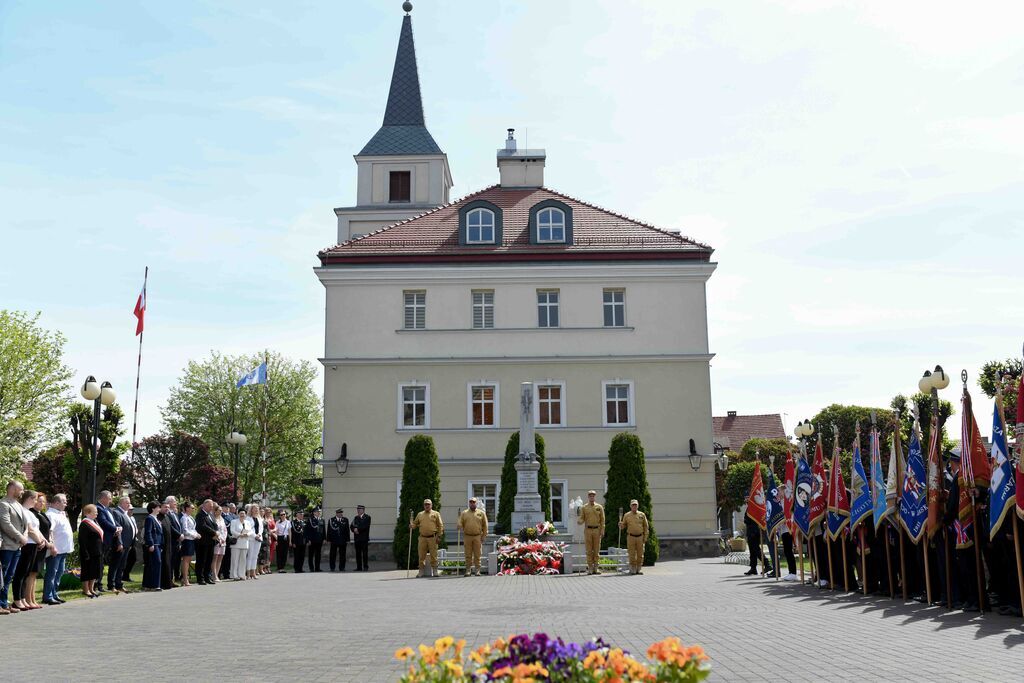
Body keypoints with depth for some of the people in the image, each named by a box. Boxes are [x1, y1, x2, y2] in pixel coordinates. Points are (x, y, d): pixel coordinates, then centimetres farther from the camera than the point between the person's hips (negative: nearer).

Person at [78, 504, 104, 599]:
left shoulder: (95, 522, 12)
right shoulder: (84, 524, -17)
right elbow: (82, 540, -20)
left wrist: (101, 551, 16)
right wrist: (86, 554, -22)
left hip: (97, 552, 9)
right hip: (89, 553, -9)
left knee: (95, 571, 16)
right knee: (88, 571, 2)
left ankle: (91, 589, 27)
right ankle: (85, 590, 13)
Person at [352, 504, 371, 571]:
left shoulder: (367, 517, 0)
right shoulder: (356, 518, 18)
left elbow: (365, 526, -14)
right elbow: (352, 526, 10)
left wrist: (357, 529, -11)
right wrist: (354, 529, -10)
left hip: (364, 538, -5)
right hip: (357, 538, 5)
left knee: (365, 553, -6)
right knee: (358, 554, 5)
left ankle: (365, 567, -3)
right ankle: (359, 567, 8)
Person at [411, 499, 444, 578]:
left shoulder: (436, 514, 6)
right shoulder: (420, 514, 15)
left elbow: (440, 525, 3)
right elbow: (415, 523, 19)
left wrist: (439, 536, -5)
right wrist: (412, 525, -5)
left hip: (432, 538, -3)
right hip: (422, 538, 3)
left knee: (433, 555, -1)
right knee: (422, 556, 3)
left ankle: (434, 571, 6)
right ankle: (421, 571, 9)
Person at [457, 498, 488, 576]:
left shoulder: (481, 513, 8)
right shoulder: (464, 513, 10)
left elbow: (485, 525, 8)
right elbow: (460, 523, 8)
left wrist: (483, 536, 3)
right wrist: (462, 529, -14)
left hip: (477, 537, -1)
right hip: (467, 537, 1)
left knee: (477, 554, 0)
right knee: (468, 555, 3)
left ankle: (477, 570, 4)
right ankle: (468, 570, 7)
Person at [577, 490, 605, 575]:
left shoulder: (599, 507, 6)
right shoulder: (584, 507, 6)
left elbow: (602, 520, 4)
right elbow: (582, 519, 3)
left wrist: (602, 530, -5)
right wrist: (579, 521, -20)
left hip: (597, 530, 0)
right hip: (588, 530, 0)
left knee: (597, 550, 2)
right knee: (589, 550, 0)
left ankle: (595, 567, 6)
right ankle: (590, 568, 4)